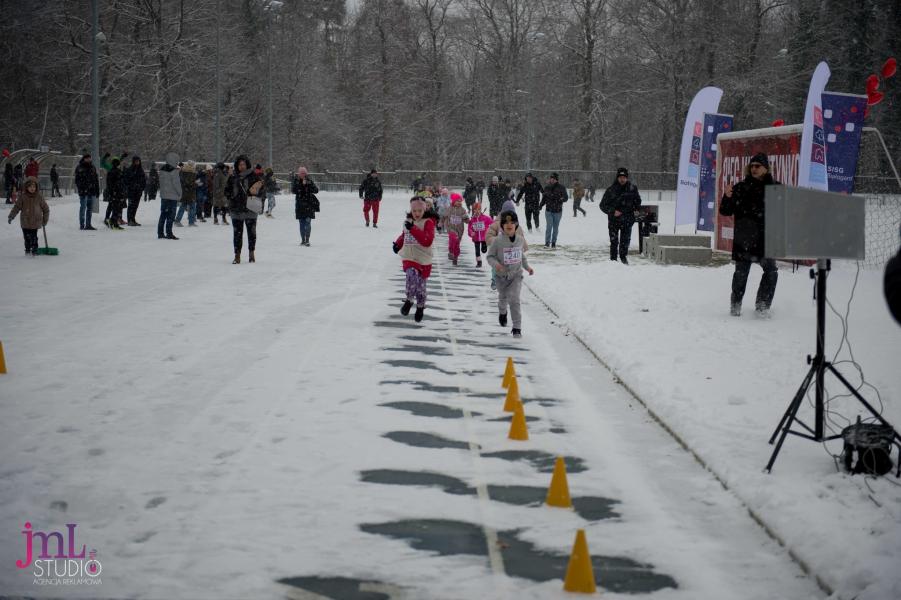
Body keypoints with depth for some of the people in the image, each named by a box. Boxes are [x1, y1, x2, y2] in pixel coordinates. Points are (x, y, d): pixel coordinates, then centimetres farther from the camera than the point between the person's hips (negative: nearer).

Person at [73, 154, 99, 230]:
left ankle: (88, 224, 15)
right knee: (83, 208, -4)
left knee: (90, 209, 9)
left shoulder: (93, 167, 14)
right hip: (83, 191, -6)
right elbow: (77, 180, -8)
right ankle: (82, 225, 0)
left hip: (92, 192, 6)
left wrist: (97, 191, 14)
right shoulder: (79, 168, -3)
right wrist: (80, 190, -17)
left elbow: (96, 180, 18)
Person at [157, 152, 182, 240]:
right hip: (173, 196, -7)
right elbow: (176, 184, -13)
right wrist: (180, 194, -2)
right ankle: (169, 233, -4)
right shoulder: (174, 171, -15)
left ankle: (160, 233, 13)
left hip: (163, 195, 7)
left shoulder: (162, 170, 7)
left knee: (163, 214, 12)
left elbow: (161, 183, 12)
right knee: (171, 215, -3)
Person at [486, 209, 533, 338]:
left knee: (514, 299, -14)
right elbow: (489, 256, -10)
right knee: (503, 298, 21)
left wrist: (527, 267, 7)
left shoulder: (520, 239, -5)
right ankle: (502, 313, 56)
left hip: (516, 274, 0)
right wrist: (495, 264, -29)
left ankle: (517, 328, -10)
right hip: (501, 275, 0)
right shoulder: (498, 241, -17)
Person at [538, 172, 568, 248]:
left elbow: (566, 197, -6)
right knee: (549, 226, -10)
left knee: (555, 227, 8)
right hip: (549, 210, 0)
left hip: (558, 211, 0)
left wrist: (561, 199, -27)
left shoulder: (561, 187, -4)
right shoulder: (547, 188, 4)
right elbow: (544, 199, 12)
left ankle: (553, 242, 18)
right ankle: (547, 242, -6)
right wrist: (540, 205, -1)